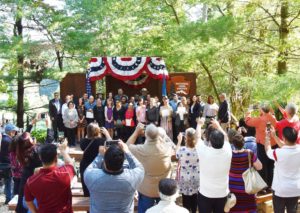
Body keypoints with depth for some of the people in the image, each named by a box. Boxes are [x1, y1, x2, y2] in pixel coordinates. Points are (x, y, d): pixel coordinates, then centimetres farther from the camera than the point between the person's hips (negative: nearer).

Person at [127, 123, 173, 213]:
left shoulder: (141, 150, -26)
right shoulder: (166, 148, -21)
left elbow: (128, 145, -3)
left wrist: (137, 131, 3)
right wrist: (158, 135, 4)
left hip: (146, 190, -1)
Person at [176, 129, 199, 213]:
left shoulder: (181, 150, -23)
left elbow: (176, 155, 0)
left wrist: (179, 141, 8)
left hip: (185, 178, -2)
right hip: (196, 178, 2)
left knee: (186, 199, 15)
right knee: (194, 198, 22)